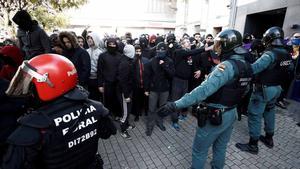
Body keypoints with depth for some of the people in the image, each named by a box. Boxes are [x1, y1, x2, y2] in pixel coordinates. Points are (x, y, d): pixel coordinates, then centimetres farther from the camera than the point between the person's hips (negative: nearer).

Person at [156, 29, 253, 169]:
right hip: (231, 113, 9)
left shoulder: (227, 66, -26)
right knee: (220, 147, 27)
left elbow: (203, 90, -38)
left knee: (199, 150, 12)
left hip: (215, 116, -8)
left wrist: (175, 105, -40)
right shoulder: (246, 65, 2)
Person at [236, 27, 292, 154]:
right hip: (276, 88, 9)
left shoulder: (270, 54, -22)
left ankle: (253, 145, 9)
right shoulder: (286, 54, 5)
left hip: (263, 89, -8)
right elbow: (284, 71, 14)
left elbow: (253, 68, -37)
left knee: (255, 114, 0)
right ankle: (269, 138, 37)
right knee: (269, 112, 21)